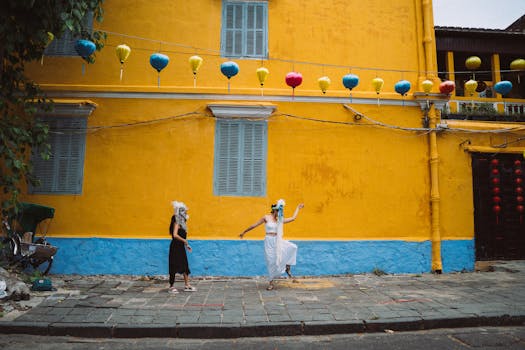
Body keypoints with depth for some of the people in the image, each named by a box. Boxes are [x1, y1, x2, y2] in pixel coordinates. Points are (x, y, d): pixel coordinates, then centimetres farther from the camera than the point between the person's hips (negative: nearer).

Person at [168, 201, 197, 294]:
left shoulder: (181, 223, 13)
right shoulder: (177, 223, -14)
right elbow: (175, 235, -26)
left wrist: (186, 245, 12)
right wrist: (184, 240, -17)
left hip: (180, 247, 9)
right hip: (176, 247, -9)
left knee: (185, 266, 11)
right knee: (175, 267, -1)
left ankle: (187, 285, 19)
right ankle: (171, 287, 10)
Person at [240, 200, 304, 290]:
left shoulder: (280, 220, 9)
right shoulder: (266, 217, -4)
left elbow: (293, 218, 16)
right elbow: (254, 225, 2)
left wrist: (298, 208, 23)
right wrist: (244, 232, 8)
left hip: (278, 241, 4)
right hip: (269, 242, -4)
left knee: (292, 247, -17)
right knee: (271, 261, -3)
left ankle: (287, 267, -1)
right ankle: (271, 283, 13)